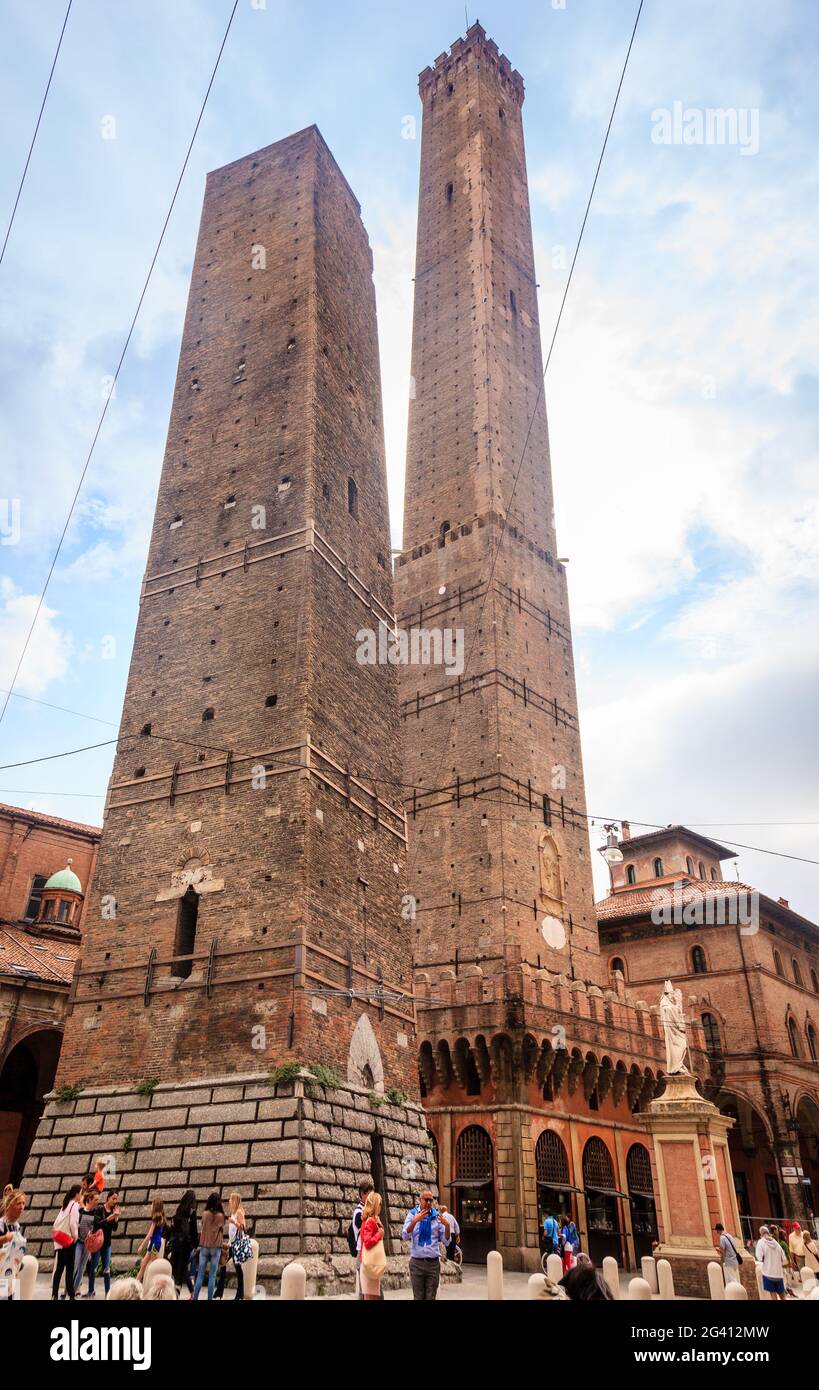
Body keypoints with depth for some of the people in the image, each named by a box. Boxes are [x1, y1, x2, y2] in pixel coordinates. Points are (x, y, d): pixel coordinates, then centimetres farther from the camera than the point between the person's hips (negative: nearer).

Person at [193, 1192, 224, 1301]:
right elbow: (222, 1229, 5)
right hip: (216, 1247, -1)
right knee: (212, 1276, 3)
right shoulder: (221, 1216, -7)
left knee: (200, 1274, 8)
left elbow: (202, 1226, 10)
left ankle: (195, 1298, 4)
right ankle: (210, 1299, -1)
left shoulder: (205, 1214, -3)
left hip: (204, 1246, 1)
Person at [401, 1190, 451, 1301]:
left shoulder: (437, 1216, 4)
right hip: (417, 1263, -1)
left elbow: (446, 1242, 4)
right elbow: (405, 1236, -11)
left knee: (431, 1297, 3)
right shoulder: (412, 1214, 1)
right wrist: (415, 1221, -26)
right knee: (418, 1297, 4)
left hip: (433, 1263, 1)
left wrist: (447, 1226, -15)